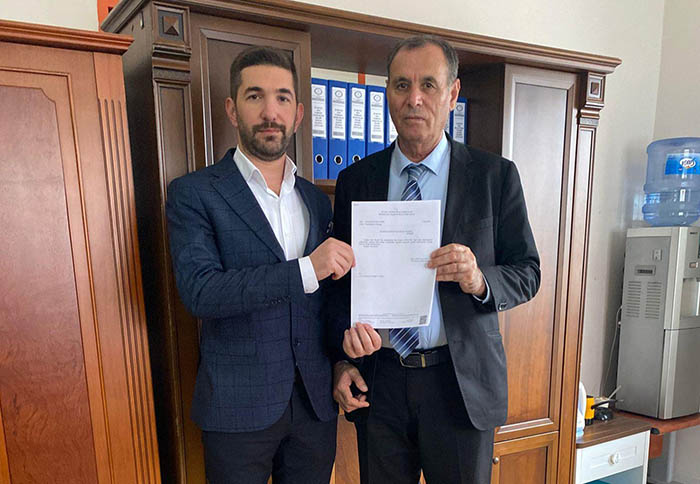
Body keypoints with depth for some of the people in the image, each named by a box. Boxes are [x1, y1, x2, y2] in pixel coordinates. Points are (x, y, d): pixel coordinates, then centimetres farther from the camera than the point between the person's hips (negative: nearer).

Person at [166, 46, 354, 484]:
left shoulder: (317, 200, 8)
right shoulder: (194, 193, -6)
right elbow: (200, 291, -19)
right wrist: (306, 269, -25)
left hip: (316, 401, 4)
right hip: (238, 406, -4)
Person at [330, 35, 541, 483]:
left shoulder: (496, 175, -3)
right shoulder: (355, 180, 2)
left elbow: (527, 273, 0)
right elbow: (341, 280, 5)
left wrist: (479, 280, -21)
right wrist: (343, 358, -7)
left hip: (462, 382, -1)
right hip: (378, 381, 2)